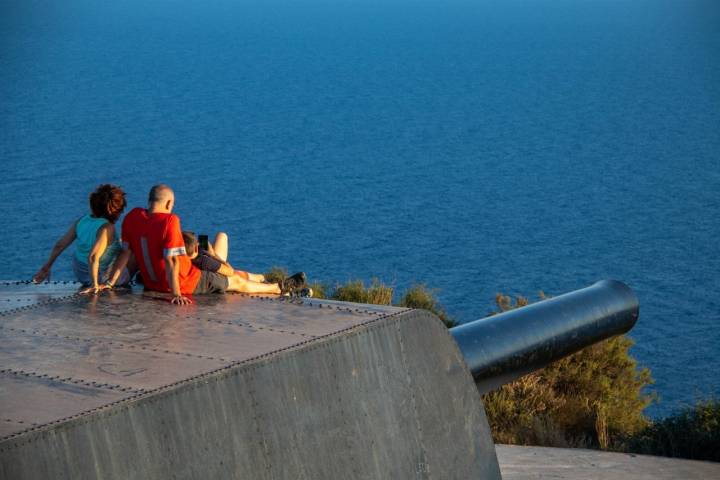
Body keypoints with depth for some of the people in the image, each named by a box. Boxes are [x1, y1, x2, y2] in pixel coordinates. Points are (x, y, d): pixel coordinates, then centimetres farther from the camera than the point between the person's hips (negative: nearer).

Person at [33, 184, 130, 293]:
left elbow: (59, 245, -5)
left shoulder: (82, 220, -10)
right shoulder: (107, 228, -30)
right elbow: (93, 257, -39)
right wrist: (94, 284, -31)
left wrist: (46, 267, 6)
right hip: (102, 278, -7)